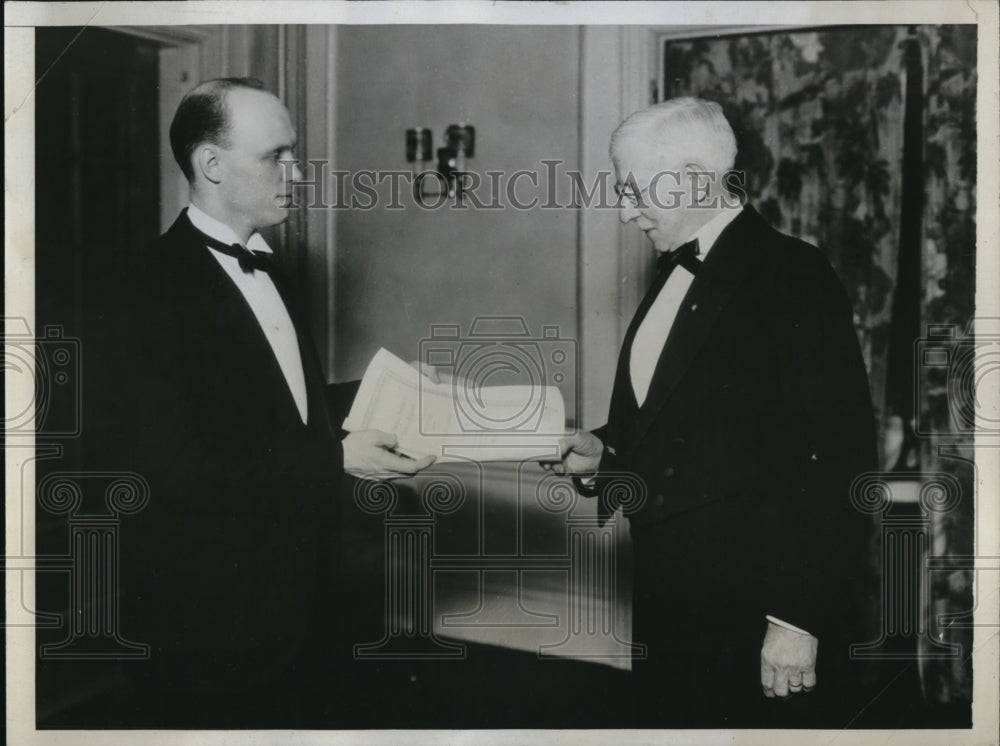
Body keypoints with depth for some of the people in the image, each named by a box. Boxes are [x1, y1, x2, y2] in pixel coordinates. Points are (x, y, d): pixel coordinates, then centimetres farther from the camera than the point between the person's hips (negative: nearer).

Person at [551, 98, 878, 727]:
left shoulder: (792, 274, -13)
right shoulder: (676, 271, 12)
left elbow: (839, 462, -18)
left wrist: (797, 619, -19)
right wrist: (602, 453, 2)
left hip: (758, 607, -8)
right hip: (669, 604, 8)